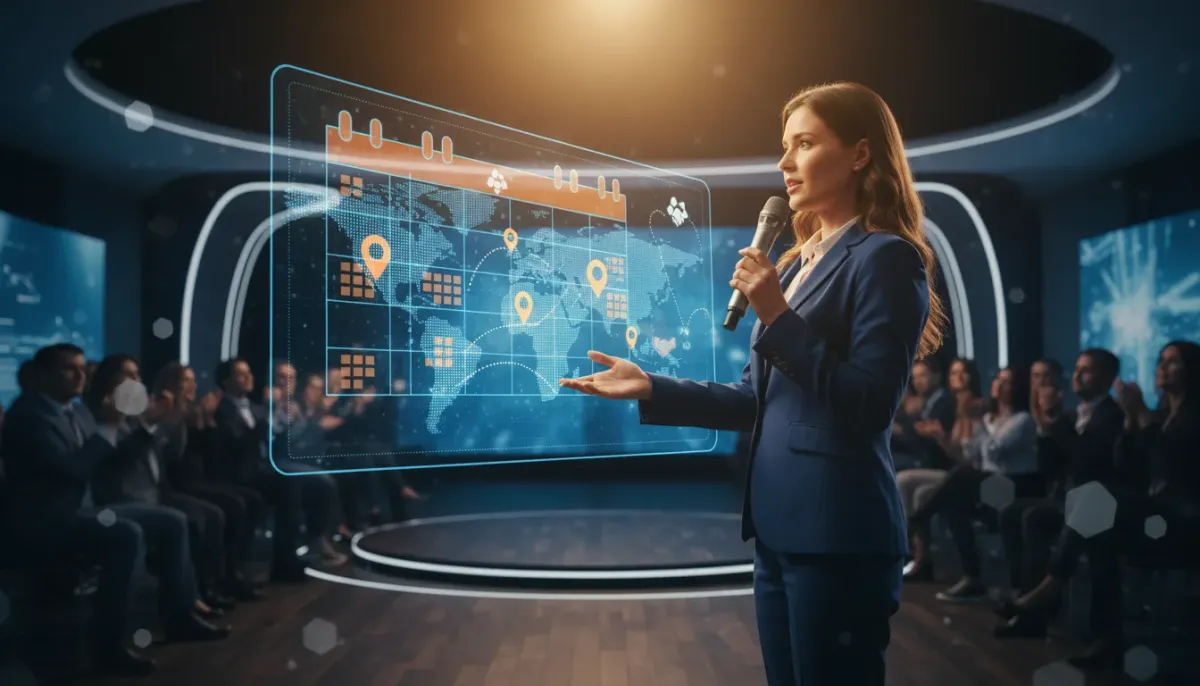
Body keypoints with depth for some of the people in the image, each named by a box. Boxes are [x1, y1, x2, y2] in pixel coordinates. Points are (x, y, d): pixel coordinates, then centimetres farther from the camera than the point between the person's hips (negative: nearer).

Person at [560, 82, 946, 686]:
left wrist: (779, 318, -20)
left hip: (839, 533, -8)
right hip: (777, 525, 8)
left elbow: (870, 408, -16)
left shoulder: (885, 258, -9)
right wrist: (649, 388, 7)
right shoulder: (797, 262, 15)